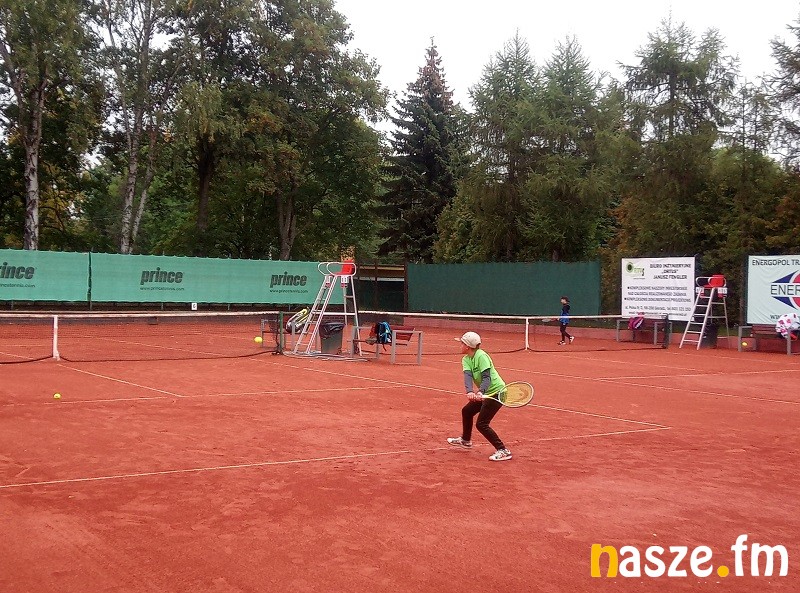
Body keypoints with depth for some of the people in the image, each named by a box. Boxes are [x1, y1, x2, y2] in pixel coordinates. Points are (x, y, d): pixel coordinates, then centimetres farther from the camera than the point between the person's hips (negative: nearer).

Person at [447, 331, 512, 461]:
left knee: (481, 424, -11)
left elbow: (487, 377, -28)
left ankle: (503, 451, -7)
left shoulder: (481, 356, -21)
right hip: (486, 393, 9)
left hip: (497, 393, -9)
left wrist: (480, 392, -44)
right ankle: (465, 440, 43)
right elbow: (468, 376, -16)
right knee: (466, 411, 22)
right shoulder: (465, 359, 2)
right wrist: (470, 392, -34)